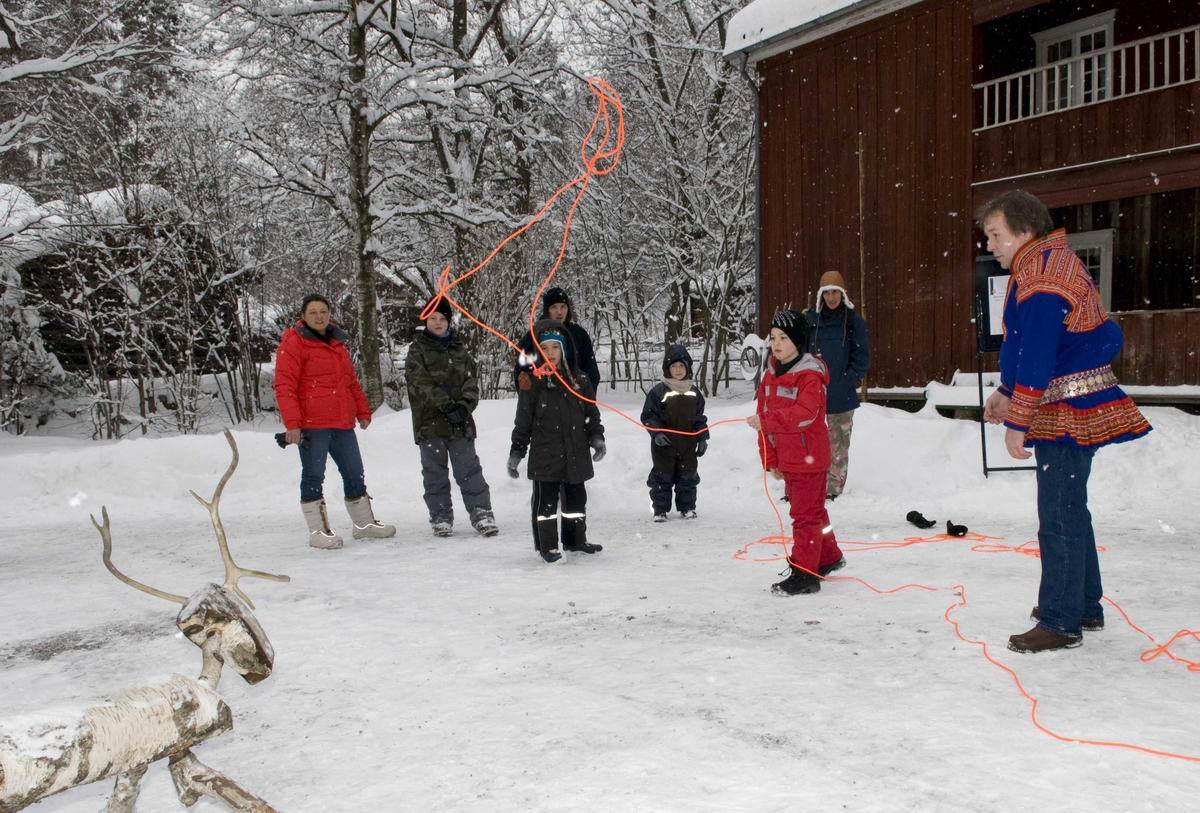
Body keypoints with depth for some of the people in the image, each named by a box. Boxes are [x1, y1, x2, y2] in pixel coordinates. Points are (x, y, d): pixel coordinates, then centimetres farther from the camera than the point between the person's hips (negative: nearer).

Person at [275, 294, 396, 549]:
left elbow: (351, 381, 24)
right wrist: (292, 423, -19)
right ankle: (317, 531, 8)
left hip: (342, 423, 7)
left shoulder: (338, 342, 17)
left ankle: (364, 523, 26)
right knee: (313, 476, -1)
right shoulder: (293, 344, -5)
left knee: (355, 474, 13)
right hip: (312, 423, -7)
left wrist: (363, 411, 18)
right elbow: (284, 387, -12)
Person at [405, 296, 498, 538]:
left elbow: (471, 380, 6)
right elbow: (421, 383, -10)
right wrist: (446, 405, -19)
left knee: (469, 468, -1)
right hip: (430, 421, -2)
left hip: (460, 422, 2)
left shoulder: (459, 348, 13)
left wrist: (464, 406, -12)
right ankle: (440, 517, 15)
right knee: (435, 472, 6)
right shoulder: (417, 350, 2)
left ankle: (481, 512, 2)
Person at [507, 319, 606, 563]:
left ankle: (576, 539, 32)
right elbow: (523, 421, -1)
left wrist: (596, 437, -2)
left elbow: (592, 414, 11)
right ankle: (547, 545, 14)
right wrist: (516, 451, -2)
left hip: (575, 453, 4)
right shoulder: (532, 383, -4)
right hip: (544, 456, -3)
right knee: (546, 500, 3)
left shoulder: (579, 380, 4)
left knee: (576, 498, 15)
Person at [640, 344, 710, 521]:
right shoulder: (658, 391, -7)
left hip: (687, 445, 3)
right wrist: (656, 432, -20)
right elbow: (648, 415, -6)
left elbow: (700, 419, 13)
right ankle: (660, 510, 13)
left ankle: (687, 508, 25)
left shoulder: (694, 393, 7)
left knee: (688, 477, 11)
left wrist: (703, 438, 8)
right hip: (664, 445, -3)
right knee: (662, 477, 4)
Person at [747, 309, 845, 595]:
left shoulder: (809, 374, -15)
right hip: (786, 458, 8)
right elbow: (765, 414, 10)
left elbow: (805, 412, -30)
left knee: (806, 513, -3)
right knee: (812, 511, 21)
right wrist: (769, 459, 8)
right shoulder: (771, 373, 10)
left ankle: (804, 573, 3)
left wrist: (767, 421, -36)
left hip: (808, 456, -8)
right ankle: (829, 557, 38)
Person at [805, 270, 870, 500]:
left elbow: (862, 358, -1)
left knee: (838, 443, 8)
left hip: (842, 395, -1)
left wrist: (846, 382, -10)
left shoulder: (854, 322, -2)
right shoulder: (810, 319, 4)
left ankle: (834, 488, 17)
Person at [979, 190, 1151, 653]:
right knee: (1070, 510, 19)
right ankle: (1085, 606, 31)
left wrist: (1017, 422, -21)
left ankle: (1061, 623, 5)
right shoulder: (1056, 263, 15)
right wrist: (1007, 393, 21)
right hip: (1077, 407, 11)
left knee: (1059, 518, -4)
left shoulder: (1041, 281, -19)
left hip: (1066, 414, -11)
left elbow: (1036, 359, -24)